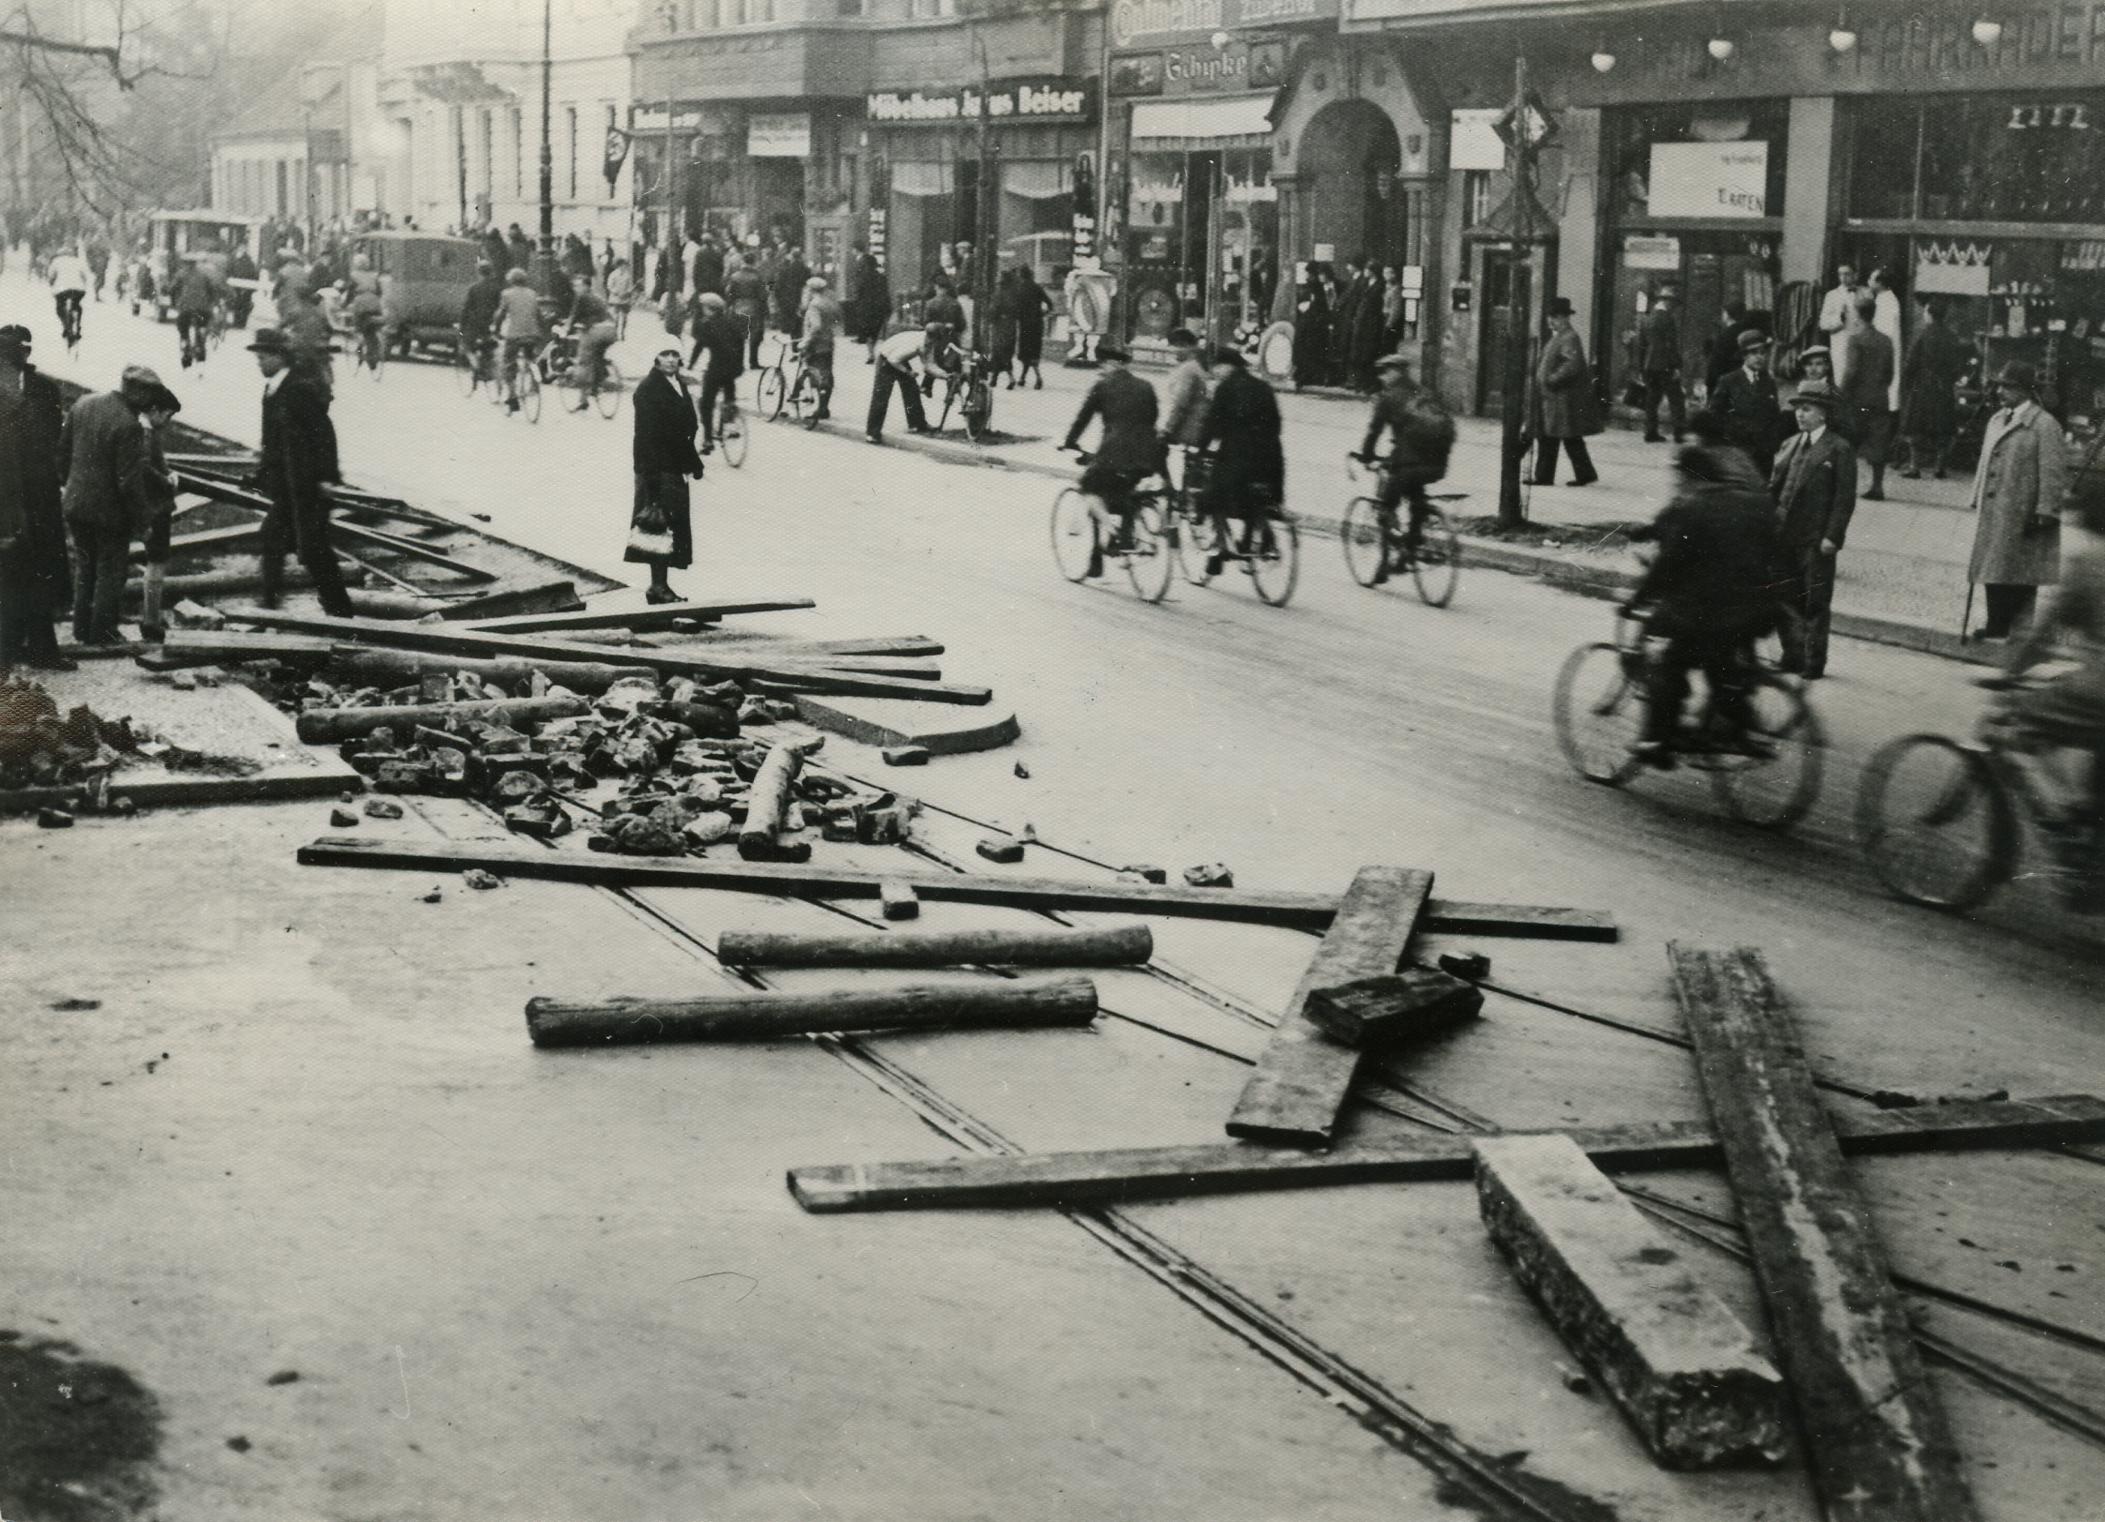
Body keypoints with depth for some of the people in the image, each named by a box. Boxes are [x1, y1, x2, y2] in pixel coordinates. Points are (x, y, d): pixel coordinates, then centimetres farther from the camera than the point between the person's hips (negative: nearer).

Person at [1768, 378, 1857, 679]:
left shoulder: (1839, 449, -6)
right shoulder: (1790, 444, 13)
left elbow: (1845, 497, -9)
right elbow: (1774, 487, 15)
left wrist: (1832, 536, -15)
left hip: (1816, 540, -6)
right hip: (1784, 536, 6)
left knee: (1815, 603, 1)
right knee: (1787, 599, 9)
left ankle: (1814, 663, 8)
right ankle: (1792, 656, 19)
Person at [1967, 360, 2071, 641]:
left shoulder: (2045, 425, -11)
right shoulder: (1996, 420, 13)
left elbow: (2053, 473, -13)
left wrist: (2044, 513, -17)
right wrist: (1978, 499, 16)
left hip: (2022, 517, -7)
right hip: (1993, 513, 7)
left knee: (2017, 574, -1)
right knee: (1992, 573, 9)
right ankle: (1996, 626, 17)